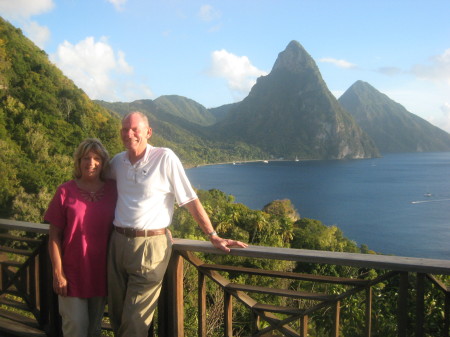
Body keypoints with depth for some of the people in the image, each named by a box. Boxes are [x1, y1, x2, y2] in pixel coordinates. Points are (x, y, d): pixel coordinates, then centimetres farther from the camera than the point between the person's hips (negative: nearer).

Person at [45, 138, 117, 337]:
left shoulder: (112, 190, -1)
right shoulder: (65, 192, -7)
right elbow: (54, 236, -6)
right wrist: (58, 273, -8)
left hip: (101, 271, 3)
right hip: (72, 271, -2)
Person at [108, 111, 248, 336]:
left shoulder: (165, 158, -9)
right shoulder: (117, 162, 7)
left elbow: (190, 200, -8)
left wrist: (214, 237, -9)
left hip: (150, 245, -5)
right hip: (118, 242, 6)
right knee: (117, 316, 16)